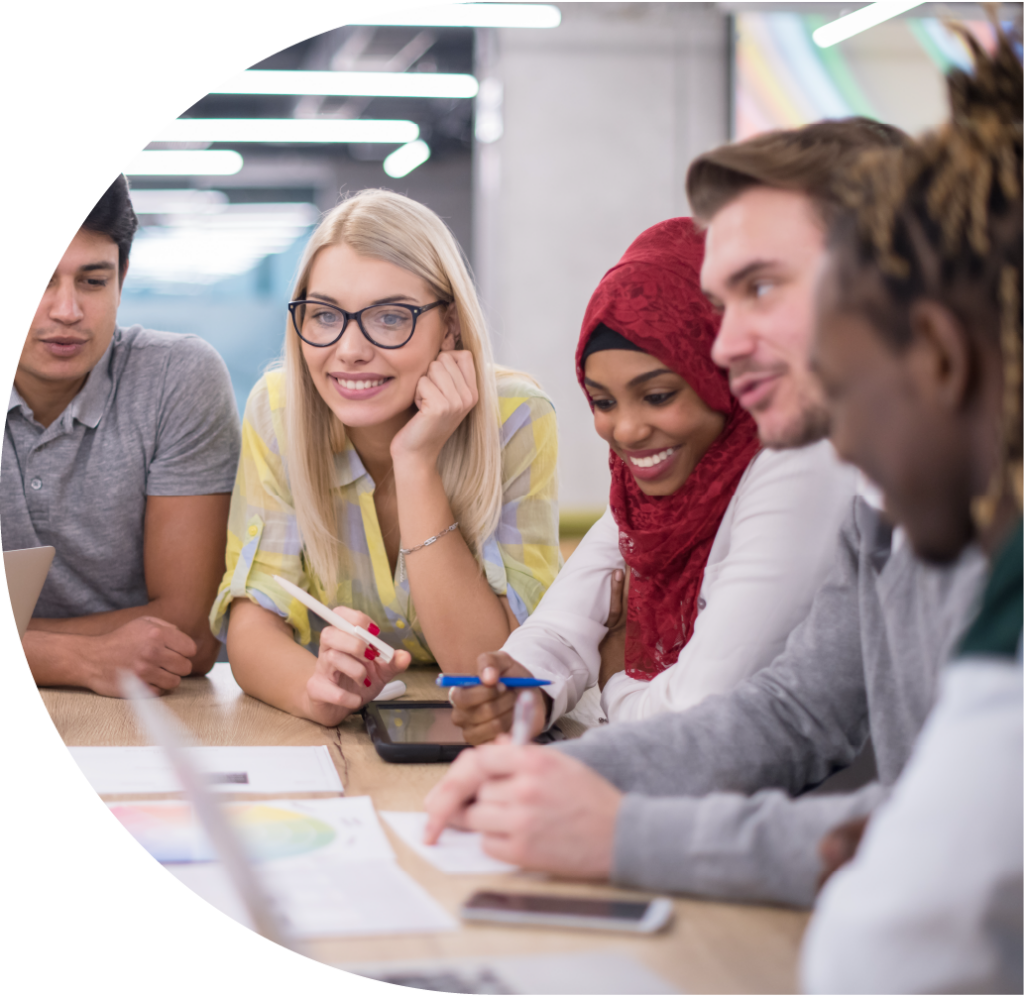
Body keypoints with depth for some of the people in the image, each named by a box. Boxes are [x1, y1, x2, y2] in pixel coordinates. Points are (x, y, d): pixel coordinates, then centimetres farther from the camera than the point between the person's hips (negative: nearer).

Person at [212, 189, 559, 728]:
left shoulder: (516, 421, -17)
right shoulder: (276, 411, -11)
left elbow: (487, 667, -20)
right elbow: (252, 624, -14)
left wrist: (417, 464, -28)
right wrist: (318, 689, -36)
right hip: (332, 739, 1)